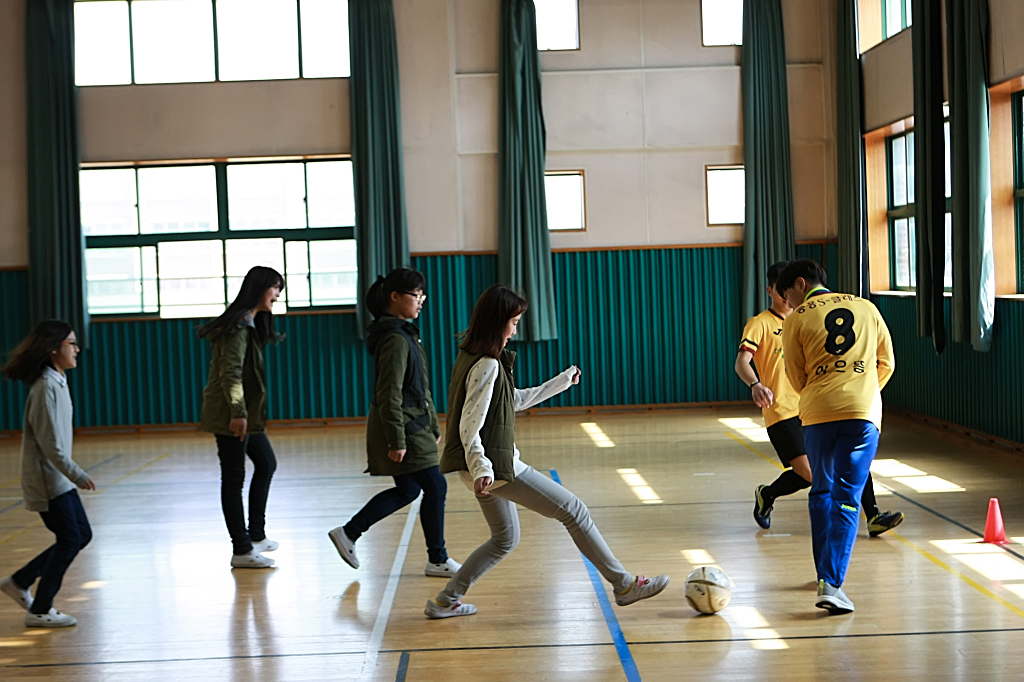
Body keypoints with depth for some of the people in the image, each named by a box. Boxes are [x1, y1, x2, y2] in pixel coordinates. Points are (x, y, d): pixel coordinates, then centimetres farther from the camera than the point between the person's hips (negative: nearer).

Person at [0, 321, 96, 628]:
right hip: (48, 478, -9)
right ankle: (39, 611, 7)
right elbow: (50, 443, -22)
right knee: (70, 539, -4)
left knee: (81, 534, 11)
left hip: (59, 478, 9)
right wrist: (78, 475, -20)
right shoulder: (46, 387, -19)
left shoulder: (57, 382, 11)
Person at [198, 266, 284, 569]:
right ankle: (242, 551, -2)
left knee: (266, 464, 19)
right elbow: (230, 373, -23)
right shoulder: (239, 325, -15)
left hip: (246, 413, 11)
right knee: (233, 478, -6)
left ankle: (256, 535, 27)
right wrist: (238, 412, -28)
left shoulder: (251, 323, 16)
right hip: (231, 415, -11)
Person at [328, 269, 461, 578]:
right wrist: (396, 441, -22)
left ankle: (348, 532, 21)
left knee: (407, 490, 16)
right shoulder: (395, 339, -18)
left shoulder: (407, 333, 13)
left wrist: (433, 426, 21)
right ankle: (437, 560, 9)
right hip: (402, 427, -10)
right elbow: (389, 394, -22)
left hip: (414, 424, 10)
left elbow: (421, 387, 19)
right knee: (435, 487, -3)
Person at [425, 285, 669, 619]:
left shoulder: (472, 357, 11)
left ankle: (445, 602, 22)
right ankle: (624, 585, 3)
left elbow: (516, 399, 22)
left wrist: (561, 382, 28)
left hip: (485, 466, 10)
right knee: (574, 510, -3)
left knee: (505, 539, 23)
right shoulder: (487, 366, -19)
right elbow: (469, 428, -23)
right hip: (495, 466, -10)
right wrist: (481, 469, -35)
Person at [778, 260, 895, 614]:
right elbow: (887, 363, 19)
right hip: (863, 412, 1)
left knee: (821, 492, 18)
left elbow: (798, 379, 8)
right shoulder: (866, 308, 13)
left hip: (818, 412, -1)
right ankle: (831, 583, -15)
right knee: (847, 499, -2)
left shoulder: (796, 321, 4)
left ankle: (825, 572, 26)